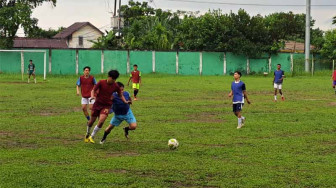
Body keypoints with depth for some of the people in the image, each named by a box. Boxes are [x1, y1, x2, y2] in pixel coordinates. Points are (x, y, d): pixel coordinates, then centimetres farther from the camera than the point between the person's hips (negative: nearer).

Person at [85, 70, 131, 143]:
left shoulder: (116, 86, -5)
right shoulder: (101, 82, -11)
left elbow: (120, 95, 8)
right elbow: (93, 90, -3)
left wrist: (125, 101, -9)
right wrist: (92, 96, -24)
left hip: (106, 106, 0)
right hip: (97, 104, 0)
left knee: (101, 121, -20)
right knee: (92, 121, 9)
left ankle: (92, 137, -3)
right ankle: (87, 134, 39)